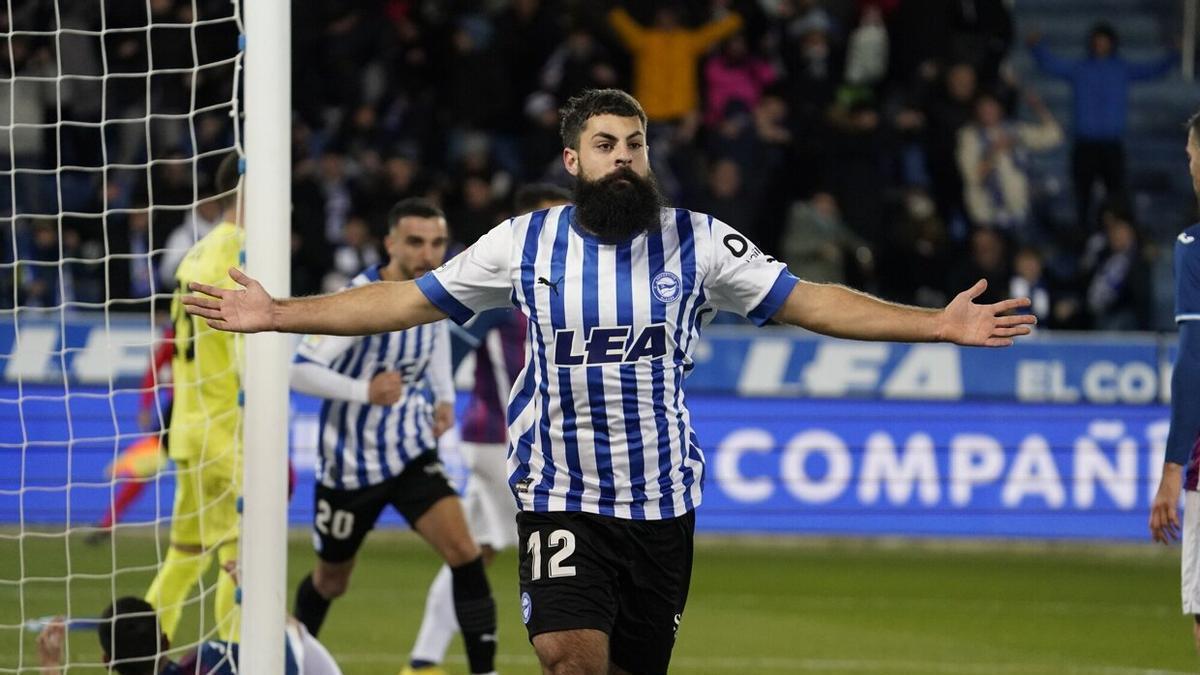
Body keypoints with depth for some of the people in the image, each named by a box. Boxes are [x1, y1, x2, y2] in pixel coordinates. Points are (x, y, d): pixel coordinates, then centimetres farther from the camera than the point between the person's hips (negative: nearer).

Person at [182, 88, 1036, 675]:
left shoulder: (696, 241, -1)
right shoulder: (526, 242, 0)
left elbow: (809, 301, -1)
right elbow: (407, 300, 5)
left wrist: (938, 324, -9)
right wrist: (278, 315, 0)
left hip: (663, 503, 1)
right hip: (562, 497, -1)